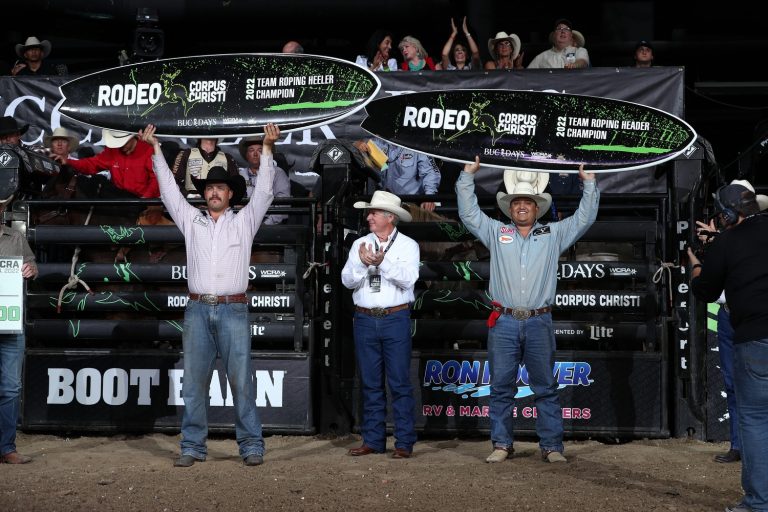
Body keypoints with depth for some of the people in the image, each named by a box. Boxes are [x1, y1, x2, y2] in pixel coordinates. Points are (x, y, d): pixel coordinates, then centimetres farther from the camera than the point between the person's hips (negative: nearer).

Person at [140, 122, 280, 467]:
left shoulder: (244, 221, 10)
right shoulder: (191, 221, 15)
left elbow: (264, 191, 2)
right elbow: (169, 191, 14)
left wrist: (267, 149, -6)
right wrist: (156, 150, 11)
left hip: (233, 311, -2)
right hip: (198, 310, 2)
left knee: (241, 380, -3)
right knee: (194, 381, 3)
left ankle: (251, 445, 1)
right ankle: (193, 446, 8)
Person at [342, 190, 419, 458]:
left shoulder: (408, 245, 2)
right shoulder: (360, 244, 11)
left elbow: (408, 278, -12)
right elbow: (347, 280, 2)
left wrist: (383, 262, -23)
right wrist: (362, 263, -16)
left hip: (396, 319, -3)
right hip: (365, 320, 4)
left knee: (400, 383, -2)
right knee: (370, 383, 8)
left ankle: (404, 443, 3)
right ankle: (373, 440, 16)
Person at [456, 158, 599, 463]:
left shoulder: (553, 234, 14)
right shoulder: (496, 233, 14)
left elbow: (585, 218, 14)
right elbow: (468, 212, 13)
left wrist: (589, 182, 11)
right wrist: (468, 174, 11)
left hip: (539, 323, 0)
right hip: (504, 323, 0)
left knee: (546, 388, 2)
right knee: (501, 387, 2)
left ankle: (551, 446, 5)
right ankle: (502, 445, 8)